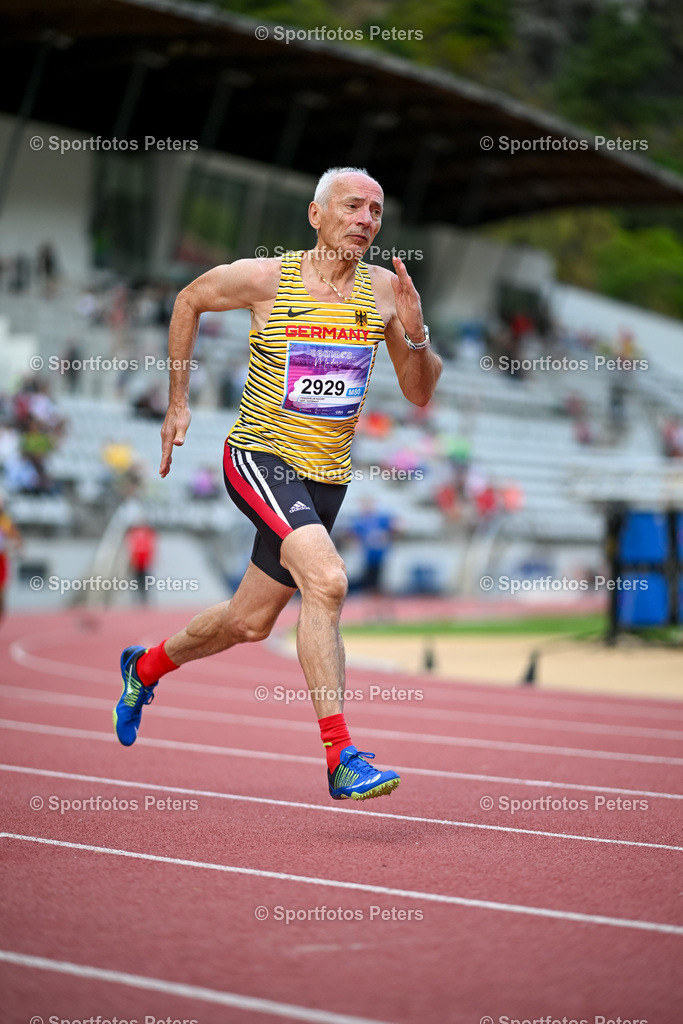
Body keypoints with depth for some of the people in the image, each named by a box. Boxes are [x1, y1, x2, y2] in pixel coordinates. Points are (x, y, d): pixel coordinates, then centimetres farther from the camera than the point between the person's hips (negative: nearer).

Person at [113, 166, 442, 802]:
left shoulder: (383, 290, 0)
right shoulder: (264, 278, -9)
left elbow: (420, 395, 5)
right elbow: (189, 300, 10)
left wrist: (416, 337, -16)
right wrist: (177, 403, 9)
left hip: (327, 476, 5)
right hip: (261, 457, -5)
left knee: (249, 622, 15)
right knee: (327, 580, -29)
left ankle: (145, 668, 44)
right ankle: (341, 758, -27)